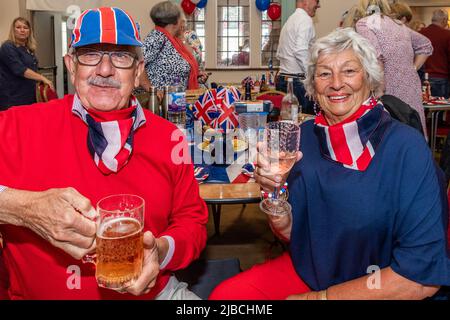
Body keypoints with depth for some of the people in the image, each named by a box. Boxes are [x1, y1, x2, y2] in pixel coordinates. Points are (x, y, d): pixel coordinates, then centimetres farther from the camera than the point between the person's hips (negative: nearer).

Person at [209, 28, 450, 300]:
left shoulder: (407, 148, -17)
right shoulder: (304, 135, -4)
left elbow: (423, 277, -18)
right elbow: (290, 233, 1)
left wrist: (321, 297, -15)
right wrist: (274, 191, -19)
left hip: (373, 289, -4)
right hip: (306, 270, 5)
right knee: (224, 295, -12)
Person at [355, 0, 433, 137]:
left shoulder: (364, 23, -2)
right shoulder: (398, 24, 20)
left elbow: (375, 57, -19)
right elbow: (426, 46, 28)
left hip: (391, 90, -7)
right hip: (412, 85, 7)